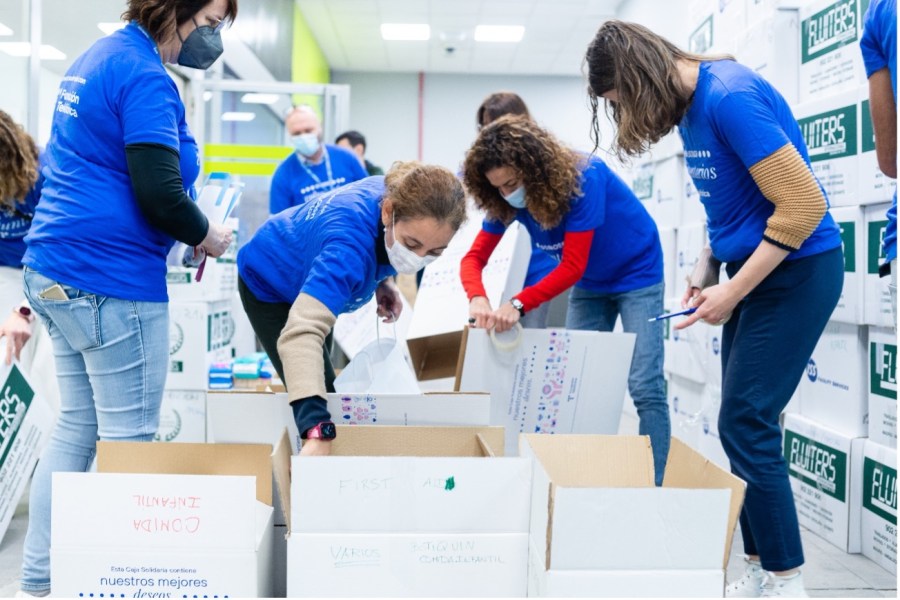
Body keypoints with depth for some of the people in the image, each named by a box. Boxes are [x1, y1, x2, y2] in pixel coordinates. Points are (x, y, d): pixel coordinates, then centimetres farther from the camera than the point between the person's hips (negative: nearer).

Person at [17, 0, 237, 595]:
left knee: (76, 427, 15)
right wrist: (206, 235, -3)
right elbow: (160, 194, -22)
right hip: (112, 279, -10)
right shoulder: (145, 76, -15)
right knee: (129, 439, -1)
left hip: (56, 271, 10)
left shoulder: (98, 58, 17)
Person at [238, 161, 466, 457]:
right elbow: (302, 332, -62)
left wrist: (381, 280, -16)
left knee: (325, 391, 21)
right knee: (322, 395, -14)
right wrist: (318, 431, -72)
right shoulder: (350, 244, -49)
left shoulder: (399, 195, -27)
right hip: (269, 284, -7)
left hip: (306, 276, 7)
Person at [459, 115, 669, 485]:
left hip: (636, 275, -6)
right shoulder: (505, 201, -14)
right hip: (590, 285, 6)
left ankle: (654, 485, -4)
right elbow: (474, 257, -15)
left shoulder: (582, 179, -31)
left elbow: (572, 267, -33)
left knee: (645, 387, -11)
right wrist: (477, 298, -37)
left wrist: (518, 305, -42)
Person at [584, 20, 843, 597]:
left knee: (745, 425, -8)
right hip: (753, 267, 9)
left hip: (795, 270, -9)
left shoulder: (730, 97, -22)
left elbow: (803, 204, -24)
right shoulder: (693, 103, 8)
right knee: (745, 424, 9)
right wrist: (715, 281, 7)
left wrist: (733, 292, -18)